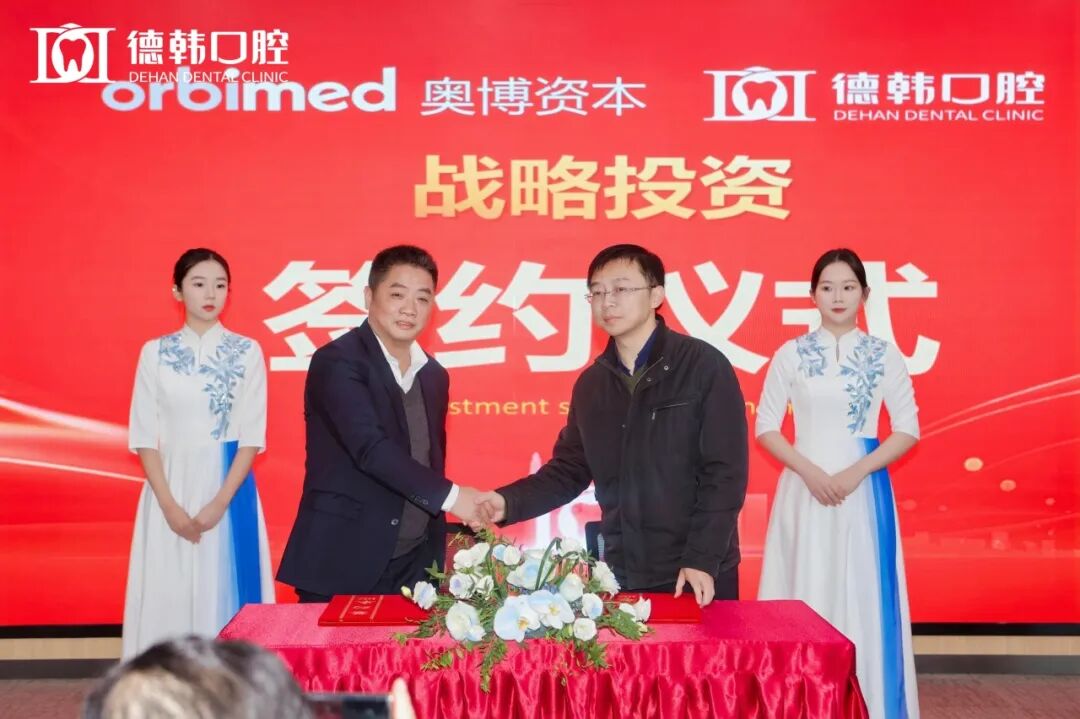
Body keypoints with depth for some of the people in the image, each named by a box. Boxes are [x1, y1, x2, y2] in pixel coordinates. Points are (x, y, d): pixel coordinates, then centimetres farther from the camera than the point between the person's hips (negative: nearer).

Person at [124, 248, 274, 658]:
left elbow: (252, 436, -3)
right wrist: (170, 506, -9)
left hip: (228, 487, -1)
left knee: (225, 595, 0)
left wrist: (219, 502, -13)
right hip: (170, 488, 1)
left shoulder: (247, 352, 1)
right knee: (168, 597, 3)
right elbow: (144, 435, 1)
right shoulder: (155, 353, 4)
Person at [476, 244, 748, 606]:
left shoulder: (705, 365, -7)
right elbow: (569, 469, 10)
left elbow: (725, 473, -10)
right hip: (619, 575, 4)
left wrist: (702, 559, -16)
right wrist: (509, 502, -6)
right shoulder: (590, 382, 8)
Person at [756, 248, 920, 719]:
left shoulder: (885, 356, 2)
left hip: (864, 491, 0)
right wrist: (810, 472, -11)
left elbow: (908, 430, 2)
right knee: (806, 596, 2)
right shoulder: (791, 355, 2)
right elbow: (765, 427, 2)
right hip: (805, 490, 0)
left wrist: (857, 472, -11)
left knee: (864, 597, 1)